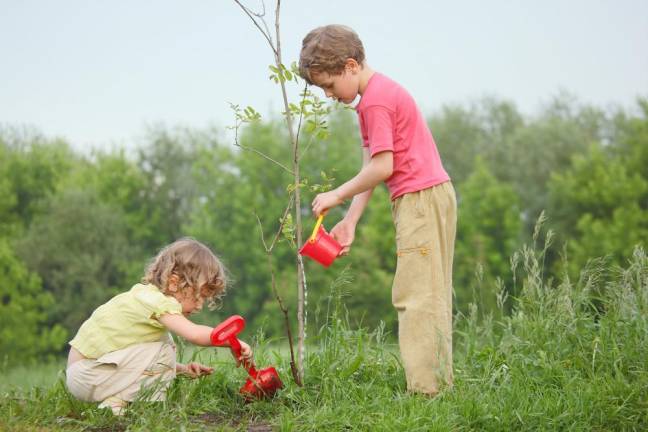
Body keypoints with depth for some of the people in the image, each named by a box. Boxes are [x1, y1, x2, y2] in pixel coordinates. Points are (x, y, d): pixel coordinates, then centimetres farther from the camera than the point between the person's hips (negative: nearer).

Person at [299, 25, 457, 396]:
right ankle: (441, 383, 15)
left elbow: (382, 167, -19)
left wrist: (337, 195, -7)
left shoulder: (376, 101, -14)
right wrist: (350, 221, 9)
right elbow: (370, 168, 15)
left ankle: (424, 390, -11)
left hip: (421, 198, -11)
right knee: (430, 297, 12)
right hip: (433, 198, 11)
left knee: (414, 295, -10)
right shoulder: (377, 95, 18)